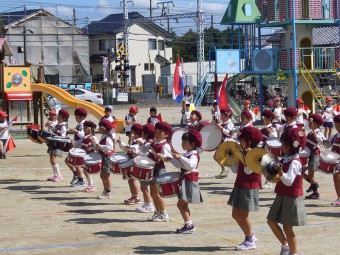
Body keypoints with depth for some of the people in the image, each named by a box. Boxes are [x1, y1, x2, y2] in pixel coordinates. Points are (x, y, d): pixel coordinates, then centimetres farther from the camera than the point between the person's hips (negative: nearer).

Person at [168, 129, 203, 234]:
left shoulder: (193, 155, -15)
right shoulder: (187, 155, 16)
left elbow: (190, 165, -36)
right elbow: (179, 165, 27)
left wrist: (180, 157, -39)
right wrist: (171, 159, 17)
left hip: (190, 182, -10)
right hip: (185, 181, 10)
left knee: (180, 204, -13)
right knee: (183, 205, 13)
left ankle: (189, 224, -12)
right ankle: (188, 225, 17)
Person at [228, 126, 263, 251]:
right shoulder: (243, 154, 12)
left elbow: (247, 171, -23)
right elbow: (237, 169, 16)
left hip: (249, 188, -9)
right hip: (239, 186, 9)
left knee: (243, 215, -4)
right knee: (235, 214, 11)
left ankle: (250, 241, 9)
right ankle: (250, 236, 24)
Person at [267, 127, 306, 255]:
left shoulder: (295, 162, -19)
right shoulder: (285, 159, 7)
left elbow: (288, 181, -28)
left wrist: (279, 171, -38)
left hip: (291, 198, -9)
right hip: (282, 196, 9)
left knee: (287, 227, -3)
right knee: (272, 221, 12)